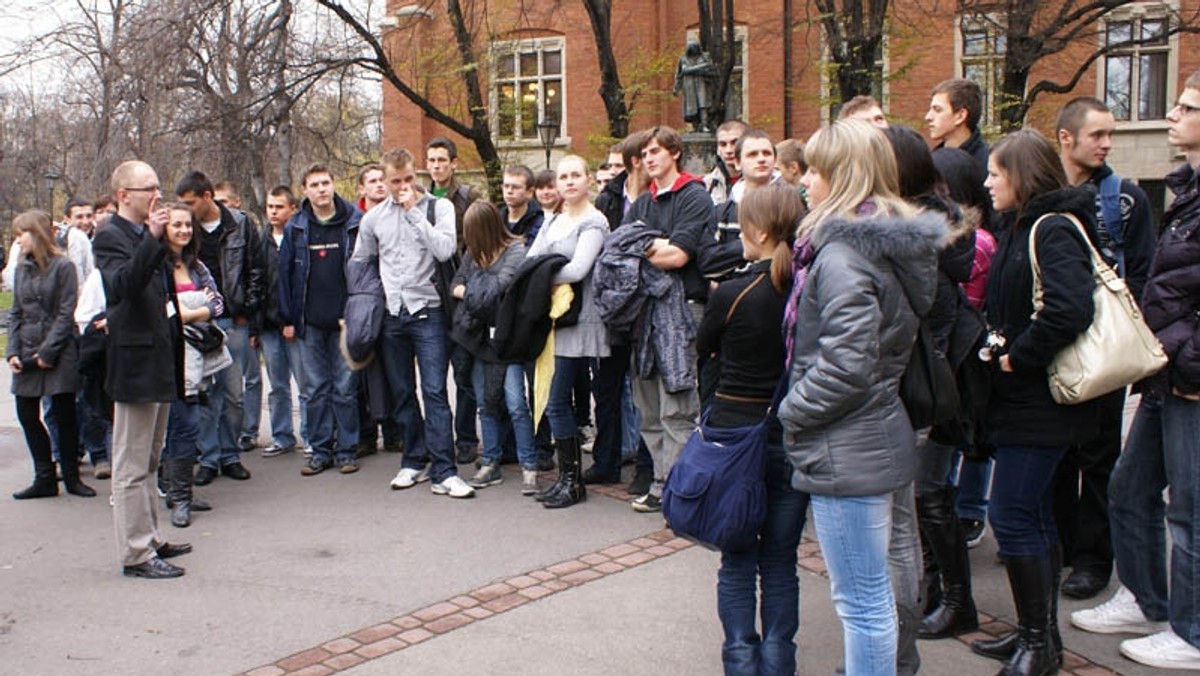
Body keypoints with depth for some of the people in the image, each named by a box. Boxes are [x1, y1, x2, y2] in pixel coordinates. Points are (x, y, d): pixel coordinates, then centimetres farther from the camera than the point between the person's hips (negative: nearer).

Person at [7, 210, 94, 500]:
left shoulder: (63, 266, -6)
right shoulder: (22, 268, 12)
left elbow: (66, 314, -10)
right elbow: (16, 313, 13)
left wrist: (47, 351, -14)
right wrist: (12, 351, 1)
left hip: (59, 354, -6)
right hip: (27, 354, 6)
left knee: (64, 415, 2)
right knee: (27, 416, 5)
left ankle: (71, 476, 13)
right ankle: (45, 479, 15)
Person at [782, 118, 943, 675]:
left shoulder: (843, 254, -18)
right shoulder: (888, 242, 11)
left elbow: (845, 364, -26)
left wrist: (793, 410, -10)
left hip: (845, 454, -10)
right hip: (883, 437, 10)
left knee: (861, 603, 2)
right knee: (871, 595, 21)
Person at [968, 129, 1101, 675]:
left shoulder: (1054, 230, -16)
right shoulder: (1021, 226, 13)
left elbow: (1069, 309, -30)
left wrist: (1015, 358, -21)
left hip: (1039, 402, -10)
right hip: (1023, 398, 10)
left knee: (1011, 515, -5)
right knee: (1033, 515, 15)